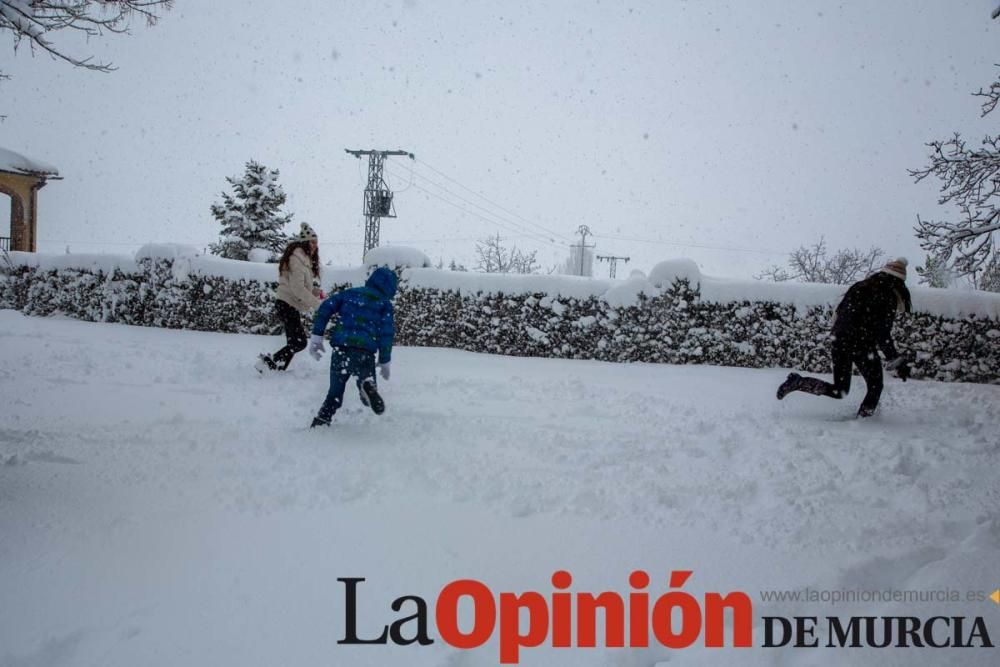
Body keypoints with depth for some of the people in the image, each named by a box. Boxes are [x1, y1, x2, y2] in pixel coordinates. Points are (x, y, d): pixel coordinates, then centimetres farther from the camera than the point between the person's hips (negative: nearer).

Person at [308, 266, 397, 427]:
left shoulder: (350, 293, 20)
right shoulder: (384, 303, 11)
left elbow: (325, 308, 11)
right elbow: (387, 332, 3)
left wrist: (317, 335, 11)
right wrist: (385, 361, 8)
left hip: (339, 348, 3)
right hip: (364, 352, -3)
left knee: (334, 394, 19)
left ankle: (320, 423, 7)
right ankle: (368, 385, -31)